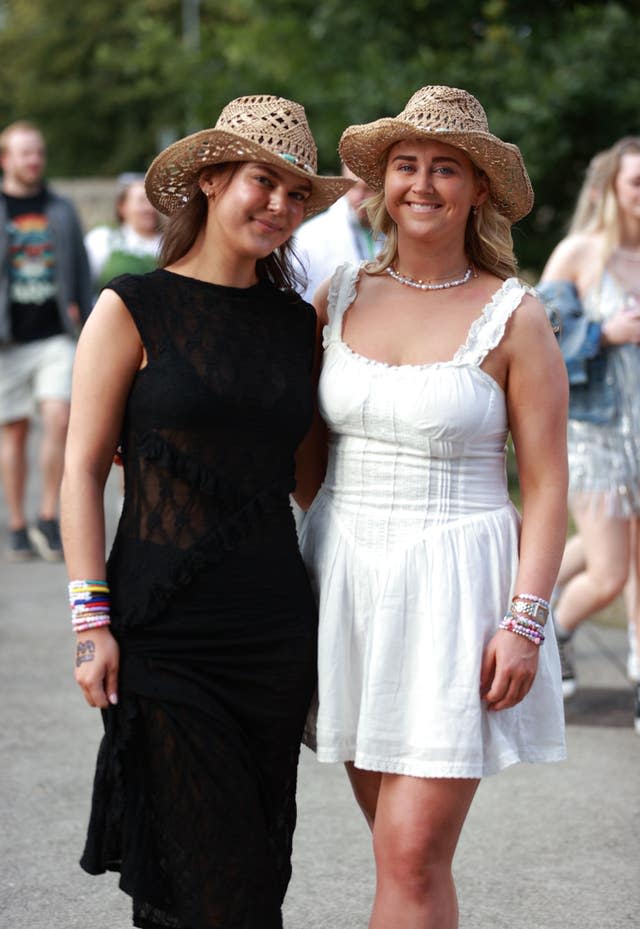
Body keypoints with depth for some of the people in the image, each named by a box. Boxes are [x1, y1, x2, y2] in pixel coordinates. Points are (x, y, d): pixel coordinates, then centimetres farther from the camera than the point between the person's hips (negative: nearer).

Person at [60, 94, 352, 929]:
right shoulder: (134, 310, -3)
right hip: (166, 631, -4)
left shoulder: (298, 322, 10)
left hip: (276, 628, 4)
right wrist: (92, 618, -9)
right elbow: (83, 469, -3)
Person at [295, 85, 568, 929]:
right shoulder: (340, 297, 7)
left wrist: (525, 620, -14)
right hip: (346, 574, 5)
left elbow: (546, 484, -6)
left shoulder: (513, 317, -6)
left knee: (413, 860, -8)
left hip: (453, 580, -5)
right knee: (397, 842, 11)